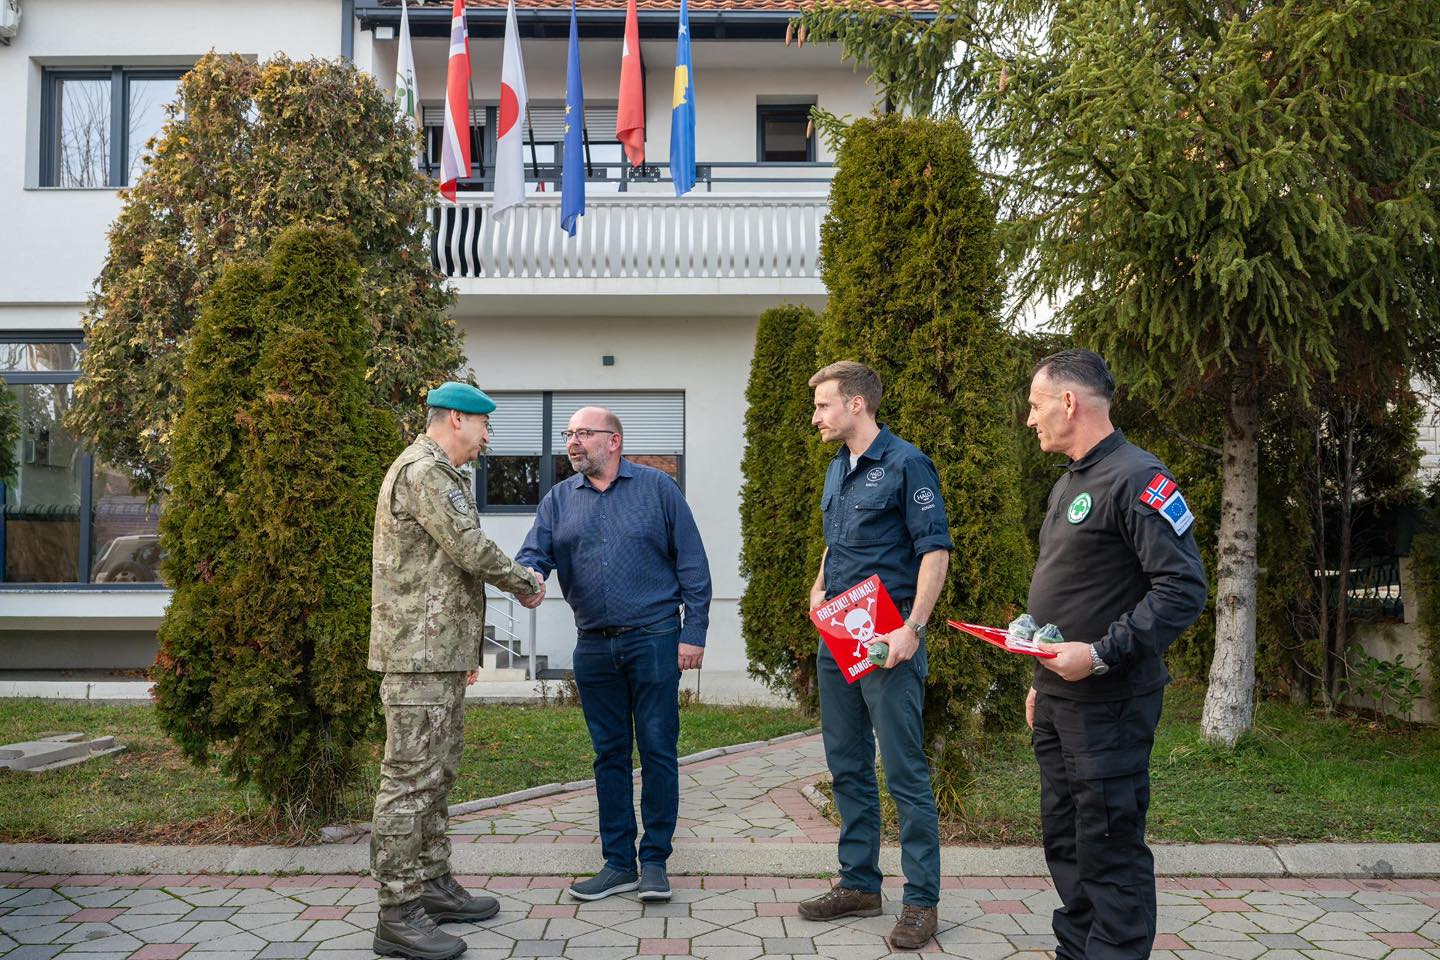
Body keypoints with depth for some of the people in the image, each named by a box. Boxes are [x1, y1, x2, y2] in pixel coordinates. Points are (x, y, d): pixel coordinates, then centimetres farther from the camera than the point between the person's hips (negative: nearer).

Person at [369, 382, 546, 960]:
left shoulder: (439, 474, 22)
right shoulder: (425, 470, -12)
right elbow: (472, 551, -18)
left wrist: (464, 647, 26)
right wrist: (526, 583, -1)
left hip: (440, 654, 11)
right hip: (419, 652, -11)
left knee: (437, 773, 15)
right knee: (410, 779, -7)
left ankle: (432, 885, 25)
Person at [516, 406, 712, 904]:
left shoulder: (657, 488, 0)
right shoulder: (558, 499, 10)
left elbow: (691, 562, -1)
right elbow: (533, 555, 1)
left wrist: (694, 631, -7)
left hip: (653, 639, -4)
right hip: (594, 647, 4)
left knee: (658, 750, 1)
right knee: (610, 755, 11)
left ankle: (654, 861, 14)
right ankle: (618, 863, 21)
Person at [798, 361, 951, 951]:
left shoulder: (905, 464, -10)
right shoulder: (838, 470, 15)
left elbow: (935, 549, -14)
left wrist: (912, 628, -21)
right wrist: (819, 588, 9)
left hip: (888, 641, -8)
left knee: (905, 771, -3)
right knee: (848, 767, 14)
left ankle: (921, 899, 8)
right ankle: (859, 885, 26)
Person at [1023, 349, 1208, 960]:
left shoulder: (1136, 477, -14)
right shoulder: (1068, 484, 15)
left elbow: (1184, 588, -20)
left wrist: (1101, 655, -22)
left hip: (1109, 704, -9)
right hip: (1058, 701, 9)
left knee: (1109, 851, -1)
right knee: (1065, 840, 16)